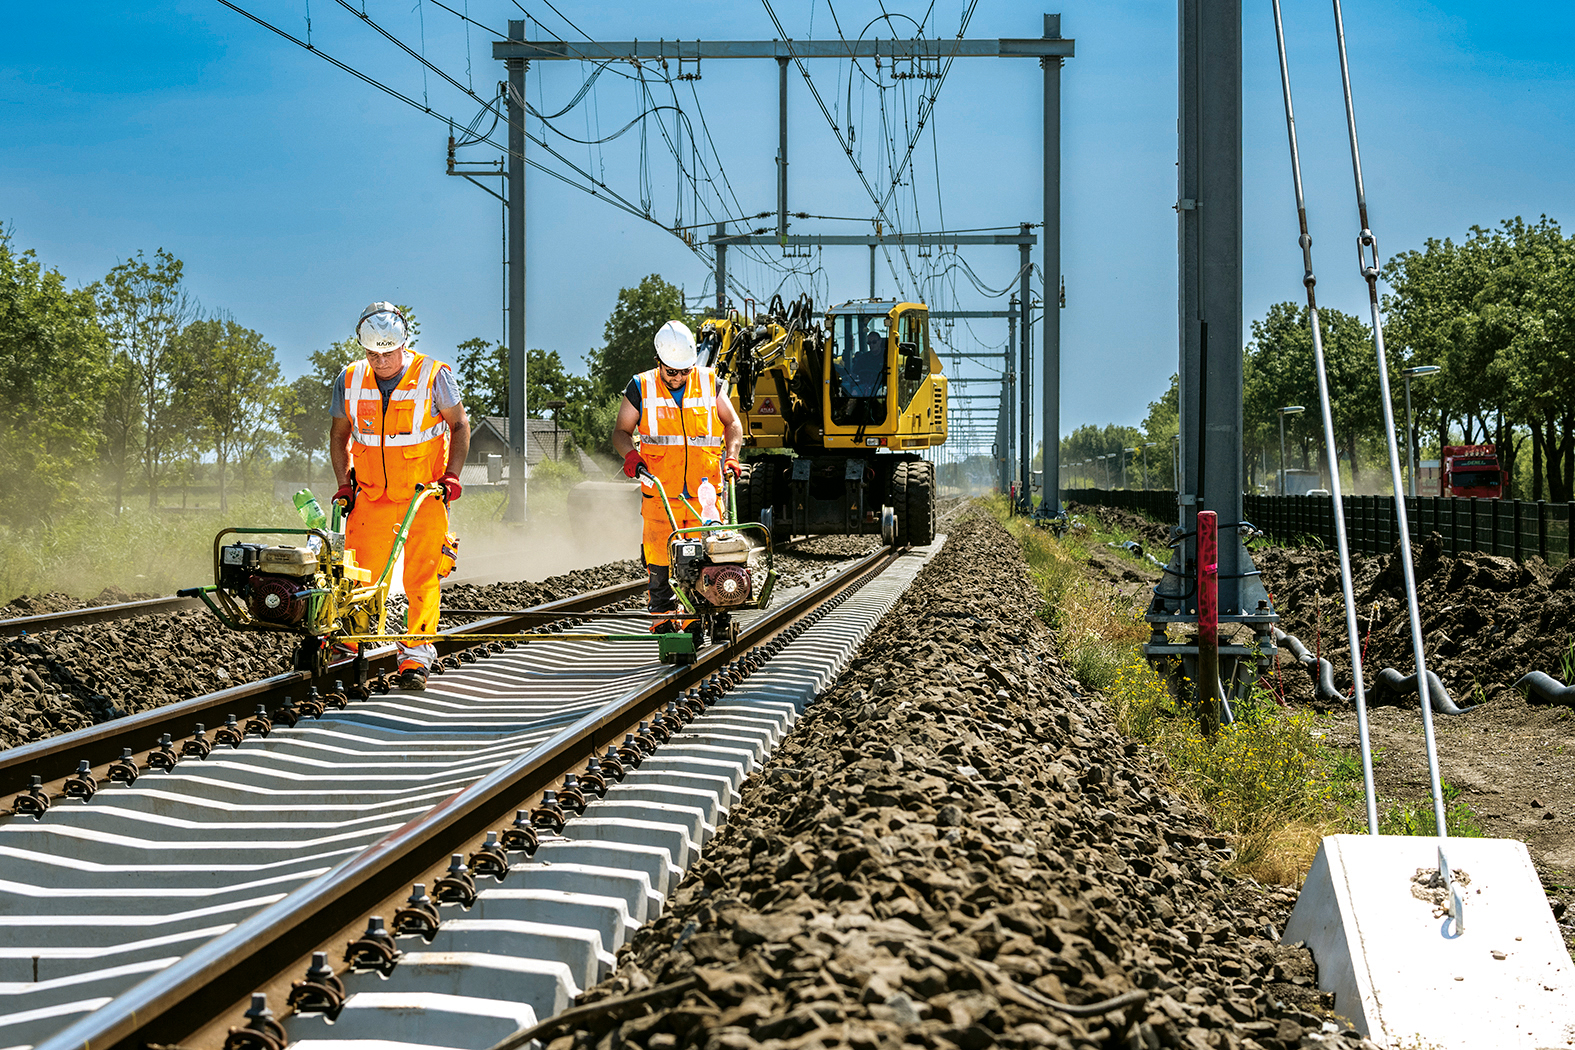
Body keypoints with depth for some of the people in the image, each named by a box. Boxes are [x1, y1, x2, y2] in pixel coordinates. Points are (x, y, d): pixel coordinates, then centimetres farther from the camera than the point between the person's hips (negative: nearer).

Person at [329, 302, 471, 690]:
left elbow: (460, 425, 1)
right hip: (372, 495, 2)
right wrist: (344, 483, 5)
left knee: (422, 578, -7)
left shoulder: (433, 376, -9)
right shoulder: (350, 381, 0)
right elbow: (339, 434, 14)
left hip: (425, 495, -2)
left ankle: (416, 658, -2)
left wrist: (451, 476, -7)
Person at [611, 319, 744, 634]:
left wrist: (731, 454, 1)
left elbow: (732, 423, 17)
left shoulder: (709, 384, 9)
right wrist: (630, 455, -9)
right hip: (659, 492, -1)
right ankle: (663, 615, 7)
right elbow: (621, 431, 10)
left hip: (704, 491, 1)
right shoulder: (641, 389, 5)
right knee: (659, 559, -4)